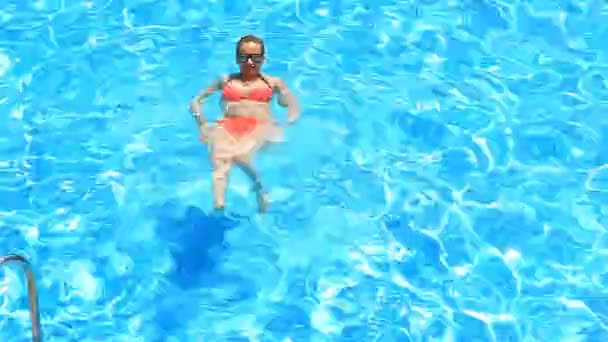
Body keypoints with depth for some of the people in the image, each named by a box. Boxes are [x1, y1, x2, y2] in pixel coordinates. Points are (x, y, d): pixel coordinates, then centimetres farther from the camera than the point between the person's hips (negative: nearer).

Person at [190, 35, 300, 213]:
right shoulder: (226, 80, 27)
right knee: (220, 161, -34)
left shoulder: (273, 83, 24)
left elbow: (294, 107, 17)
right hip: (227, 128, 1)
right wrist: (202, 124, 4)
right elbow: (196, 101, 24)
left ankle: (259, 186, -11)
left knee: (240, 156, -36)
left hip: (259, 129, -1)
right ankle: (218, 203, -55)